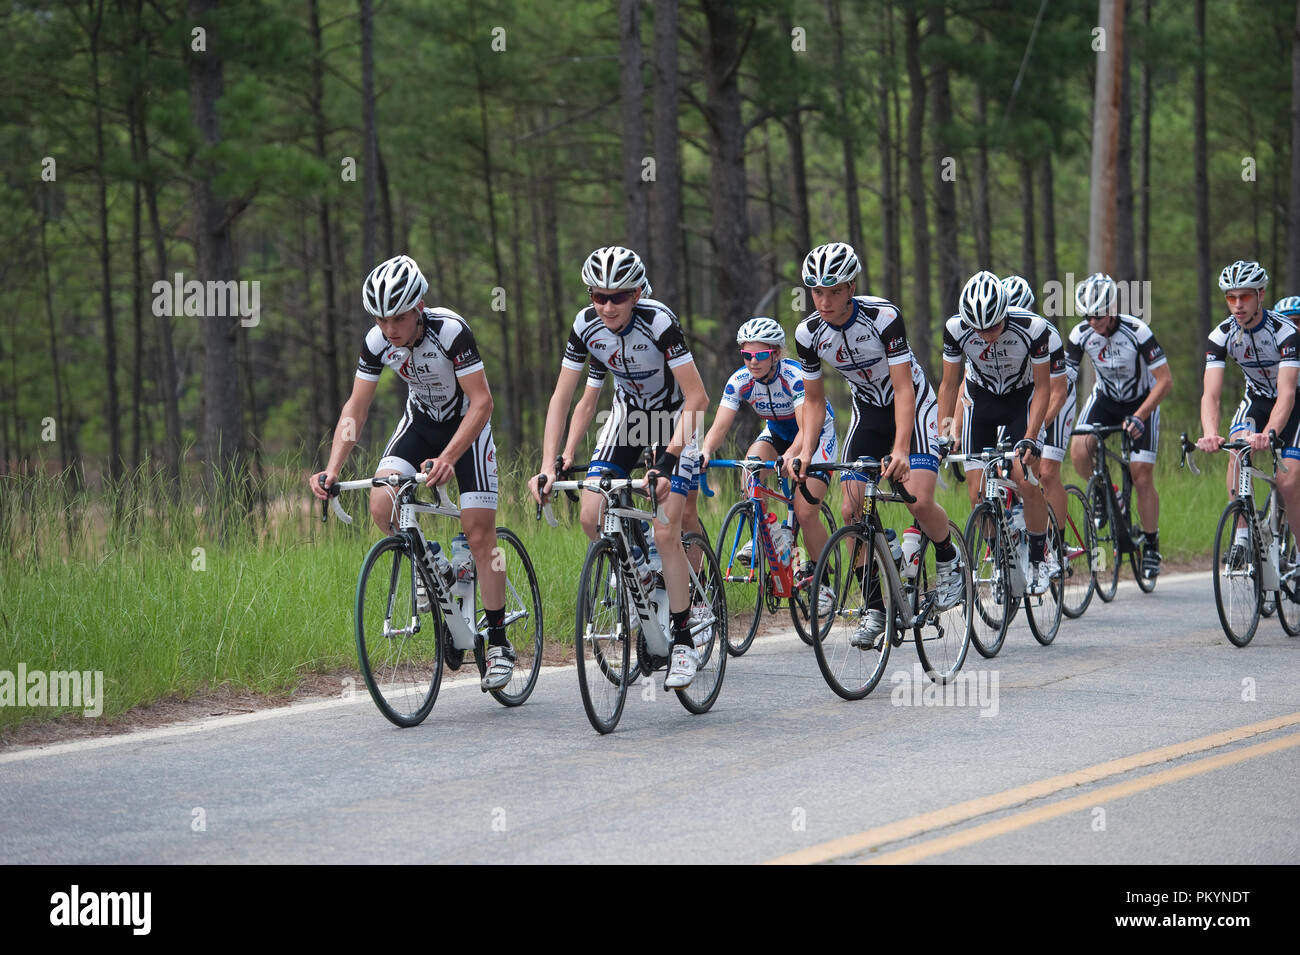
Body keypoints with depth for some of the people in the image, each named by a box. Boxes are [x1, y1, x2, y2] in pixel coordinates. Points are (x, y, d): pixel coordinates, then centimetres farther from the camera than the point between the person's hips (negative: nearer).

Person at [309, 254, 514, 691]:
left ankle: (499, 643, 0)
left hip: (468, 424, -4)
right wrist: (332, 469, -23)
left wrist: (448, 458, -43)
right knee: (381, 505, -20)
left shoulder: (450, 331, -31)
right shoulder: (377, 341, -18)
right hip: (421, 421, 4)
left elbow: (482, 403, -31)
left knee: (480, 535, -10)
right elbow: (356, 408, -11)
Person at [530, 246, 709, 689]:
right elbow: (562, 399, -12)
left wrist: (669, 457, -40)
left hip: (676, 418, -5)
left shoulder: (658, 322, -31)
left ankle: (683, 642, -5)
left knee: (665, 533, -15)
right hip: (629, 411, 5)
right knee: (592, 517, -11)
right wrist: (547, 467, -22)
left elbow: (697, 397, -30)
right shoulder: (586, 326, -18)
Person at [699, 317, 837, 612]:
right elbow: (719, 426, -28)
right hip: (778, 433, 4)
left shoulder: (796, 377, -34)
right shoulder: (739, 381, -21)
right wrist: (705, 451, -50)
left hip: (818, 434, -4)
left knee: (805, 513, -16)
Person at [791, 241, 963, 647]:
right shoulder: (809, 333, -14)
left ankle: (948, 560, 8)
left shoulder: (884, 317, -28)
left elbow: (903, 389, -30)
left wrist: (900, 450, -41)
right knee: (851, 511, -11)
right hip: (867, 411, 4)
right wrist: (805, 451, -17)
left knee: (919, 501, -23)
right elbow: (814, 400, -2)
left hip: (911, 404, -4)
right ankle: (875, 608, -1)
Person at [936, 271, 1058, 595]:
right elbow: (949, 384, -10)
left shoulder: (1032, 328, -30)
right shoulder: (956, 328, -25)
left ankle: (1039, 559, -5)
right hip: (982, 399, 2)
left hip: (1022, 397, -2)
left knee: (1024, 478, -21)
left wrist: (1030, 437, -26)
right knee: (978, 493, -7)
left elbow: (1043, 386, -18)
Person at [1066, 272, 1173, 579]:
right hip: (1105, 398, 3)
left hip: (1141, 402, -3)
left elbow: (1165, 381, -27)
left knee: (1142, 476, -11)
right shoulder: (1081, 334, -18)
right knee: (1078, 452, -24)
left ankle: (1151, 546, 6)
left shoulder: (1136, 331, -28)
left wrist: (1138, 418, -36)